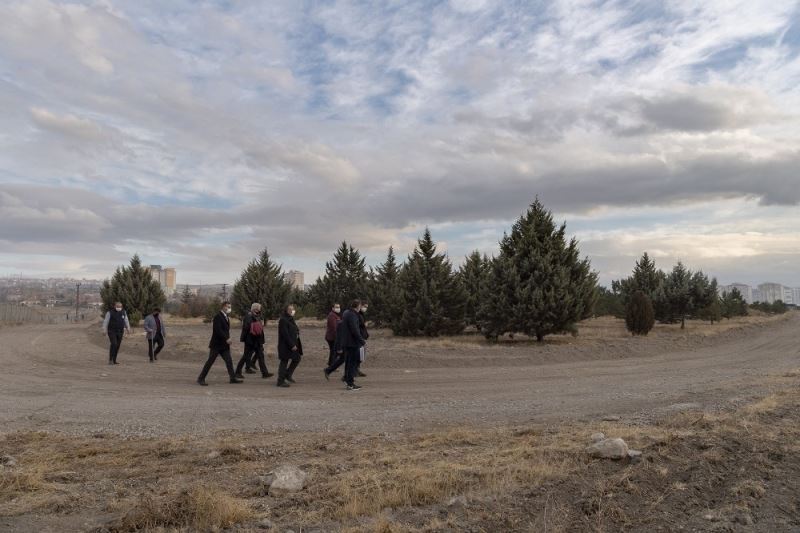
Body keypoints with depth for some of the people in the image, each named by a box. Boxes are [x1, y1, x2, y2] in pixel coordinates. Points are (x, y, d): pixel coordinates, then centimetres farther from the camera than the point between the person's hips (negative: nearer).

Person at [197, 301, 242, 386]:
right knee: (210, 361, -2)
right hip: (217, 344, -8)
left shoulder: (227, 317, 14)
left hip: (224, 344, 8)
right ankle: (201, 378, 7)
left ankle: (233, 378, 4)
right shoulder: (218, 316, -14)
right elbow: (218, 330, -23)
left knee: (229, 361, 3)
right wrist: (226, 338, -25)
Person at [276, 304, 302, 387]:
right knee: (284, 362, -2)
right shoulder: (283, 320, -17)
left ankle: (288, 375, 29)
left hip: (293, 344, 10)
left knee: (297, 359, 15)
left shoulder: (291, 319, 14)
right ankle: (280, 381, 7)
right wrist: (292, 345, -23)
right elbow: (285, 334, -23)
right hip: (285, 345, -10)